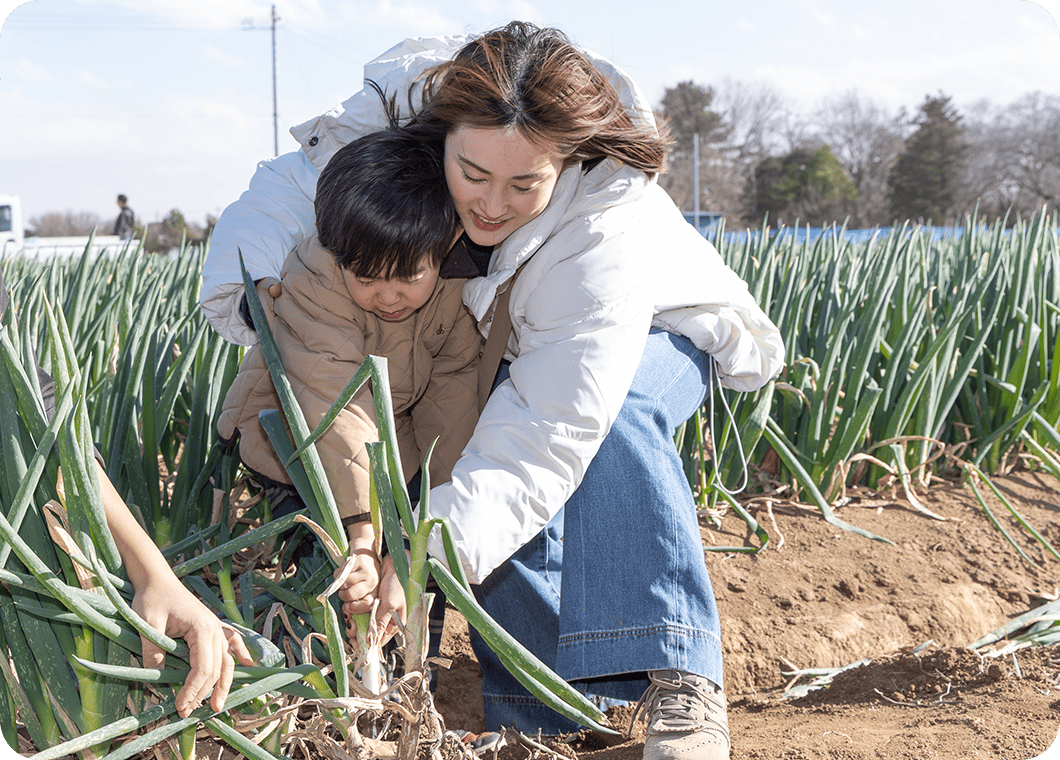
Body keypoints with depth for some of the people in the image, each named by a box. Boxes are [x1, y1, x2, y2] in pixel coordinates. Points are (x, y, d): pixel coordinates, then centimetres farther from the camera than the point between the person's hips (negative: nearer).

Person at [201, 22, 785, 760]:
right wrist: (257, 284, -43)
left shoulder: (608, 224, -41)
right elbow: (283, 194, -19)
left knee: (609, 422, -39)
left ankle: (681, 681, -35)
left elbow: (553, 422, -47)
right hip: (497, 345, 4)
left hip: (652, 336, -4)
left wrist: (432, 552, -55)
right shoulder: (395, 125, -29)